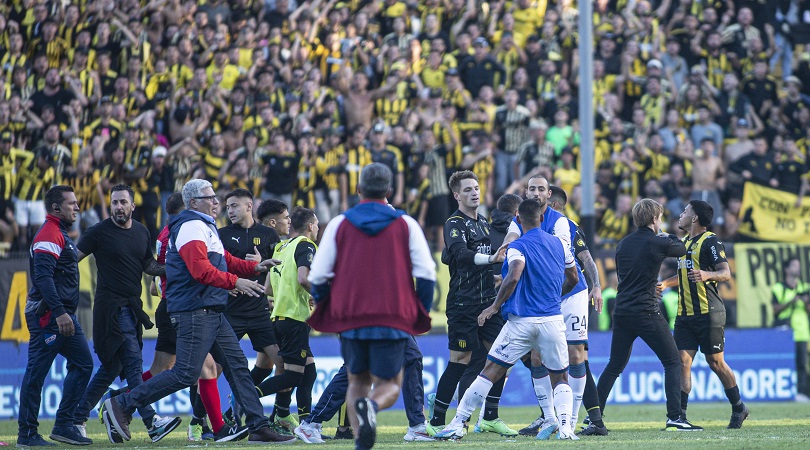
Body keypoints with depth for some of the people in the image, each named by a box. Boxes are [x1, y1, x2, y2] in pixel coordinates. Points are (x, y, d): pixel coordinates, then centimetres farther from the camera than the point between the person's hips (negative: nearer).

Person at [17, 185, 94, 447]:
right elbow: (43, 276, -23)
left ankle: (64, 425, 10)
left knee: (83, 364, 8)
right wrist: (59, 313, -27)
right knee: (36, 373, -5)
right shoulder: (49, 235, -13)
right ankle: (27, 434, -2)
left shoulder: (60, 234, 20)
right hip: (47, 316, -10)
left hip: (63, 315, 10)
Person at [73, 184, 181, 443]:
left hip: (132, 306, 7)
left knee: (111, 368, 9)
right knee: (133, 363, -12)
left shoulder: (142, 233, 12)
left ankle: (79, 418, 18)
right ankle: (152, 423, -16)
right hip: (111, 306, -7)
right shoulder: (99, 232, -6)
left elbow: (148, 264, 20)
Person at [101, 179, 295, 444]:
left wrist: (254, 267, 12)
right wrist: (235, 282, -24)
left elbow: (224, 261, 25)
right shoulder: (192, 226, -12)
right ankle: (121, 405, -7)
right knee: (186, 374, -12)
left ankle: (258, 427, 10)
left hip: (212, 312, 11)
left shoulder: (206, 227, 22)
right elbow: (201, 270, -23)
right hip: (194, 312, -11)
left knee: (237, 366, 8)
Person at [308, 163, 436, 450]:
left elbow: (318, 276, 3)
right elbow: (426, 274, -1)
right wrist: (420, 313, 12)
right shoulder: (406, 225, 5)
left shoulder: (339, 224, 5)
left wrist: (324, 311, 19)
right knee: (389, 384, 8)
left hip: (350, 318, 1)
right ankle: (372, 405, -27)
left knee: (357, 381, 17)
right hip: (394, 319, -1)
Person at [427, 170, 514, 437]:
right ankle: (436, 422, 0)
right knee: (460, 361, -7)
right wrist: (491, 258, -43)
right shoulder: (454, 224, -10)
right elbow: (461, 254, -30)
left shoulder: (483, 223, 16)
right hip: (463, 303, -8)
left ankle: (490, 418, 15)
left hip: (487, 301, 8)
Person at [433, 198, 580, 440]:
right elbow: (573, 278, 20)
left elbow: (514, 277, -23)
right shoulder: (559, 244, 9)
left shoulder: (518, 247, -6)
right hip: (553, 319, 3)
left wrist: (495, 306, -11)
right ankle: (565, 427, -11)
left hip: (522, 320, -3)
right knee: (560, 379, 12)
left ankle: (458, 424, 3)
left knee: (490, 372, 3)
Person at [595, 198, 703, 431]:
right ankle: (674, 416, -7)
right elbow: (683, 249, 11)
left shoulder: (624, 243, 10)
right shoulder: (658, 243, -7)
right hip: (646, 313, -6)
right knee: (672, 362, 2)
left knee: (614, 366, 16)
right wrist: (670, 237, 31)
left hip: (621, 313, 6)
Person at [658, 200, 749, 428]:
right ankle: (679, 414, -7)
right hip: (685, 313, 7)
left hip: (708, 313, -7)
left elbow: (726, 273, -17)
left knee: (715, 362, 0)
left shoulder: (710, 242, -8)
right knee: (682, 360, -4)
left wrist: (707, 275, -35)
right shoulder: (685, 241, 18)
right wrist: (665, 283, 24)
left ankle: (739, 408, 17)